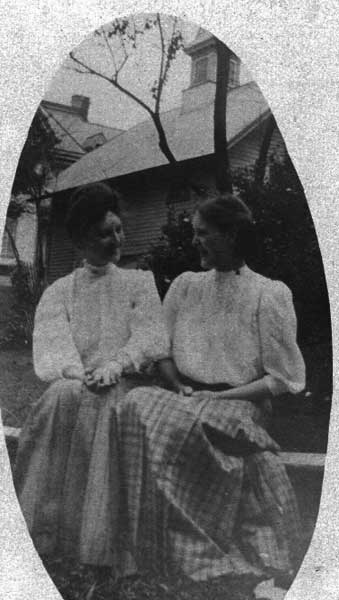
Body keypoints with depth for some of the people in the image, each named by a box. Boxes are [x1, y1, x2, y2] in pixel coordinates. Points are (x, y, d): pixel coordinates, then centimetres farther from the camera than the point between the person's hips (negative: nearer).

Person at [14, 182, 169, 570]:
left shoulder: (140, 282, 17)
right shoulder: (59, 291, 17)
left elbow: (152, 338, 1)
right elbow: (51, 349, 1)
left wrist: (115, 365, -19)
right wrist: (79, 373, -21)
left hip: (124, 385, -1)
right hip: (74, 384, 1)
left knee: (105, 409, -36)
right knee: (64, 398, -35)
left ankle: (101, 536, -31)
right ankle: (49, 526, -32)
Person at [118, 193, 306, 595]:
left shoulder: (270, 295, -3)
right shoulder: (185, 286, 12)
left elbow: (283, 378, -4)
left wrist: (221, 397, -11)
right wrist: (180, 388, -6)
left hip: (239, 406, -4)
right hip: (187, 399, 5)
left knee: (191, 426, -34)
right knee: (138, 405, -25)